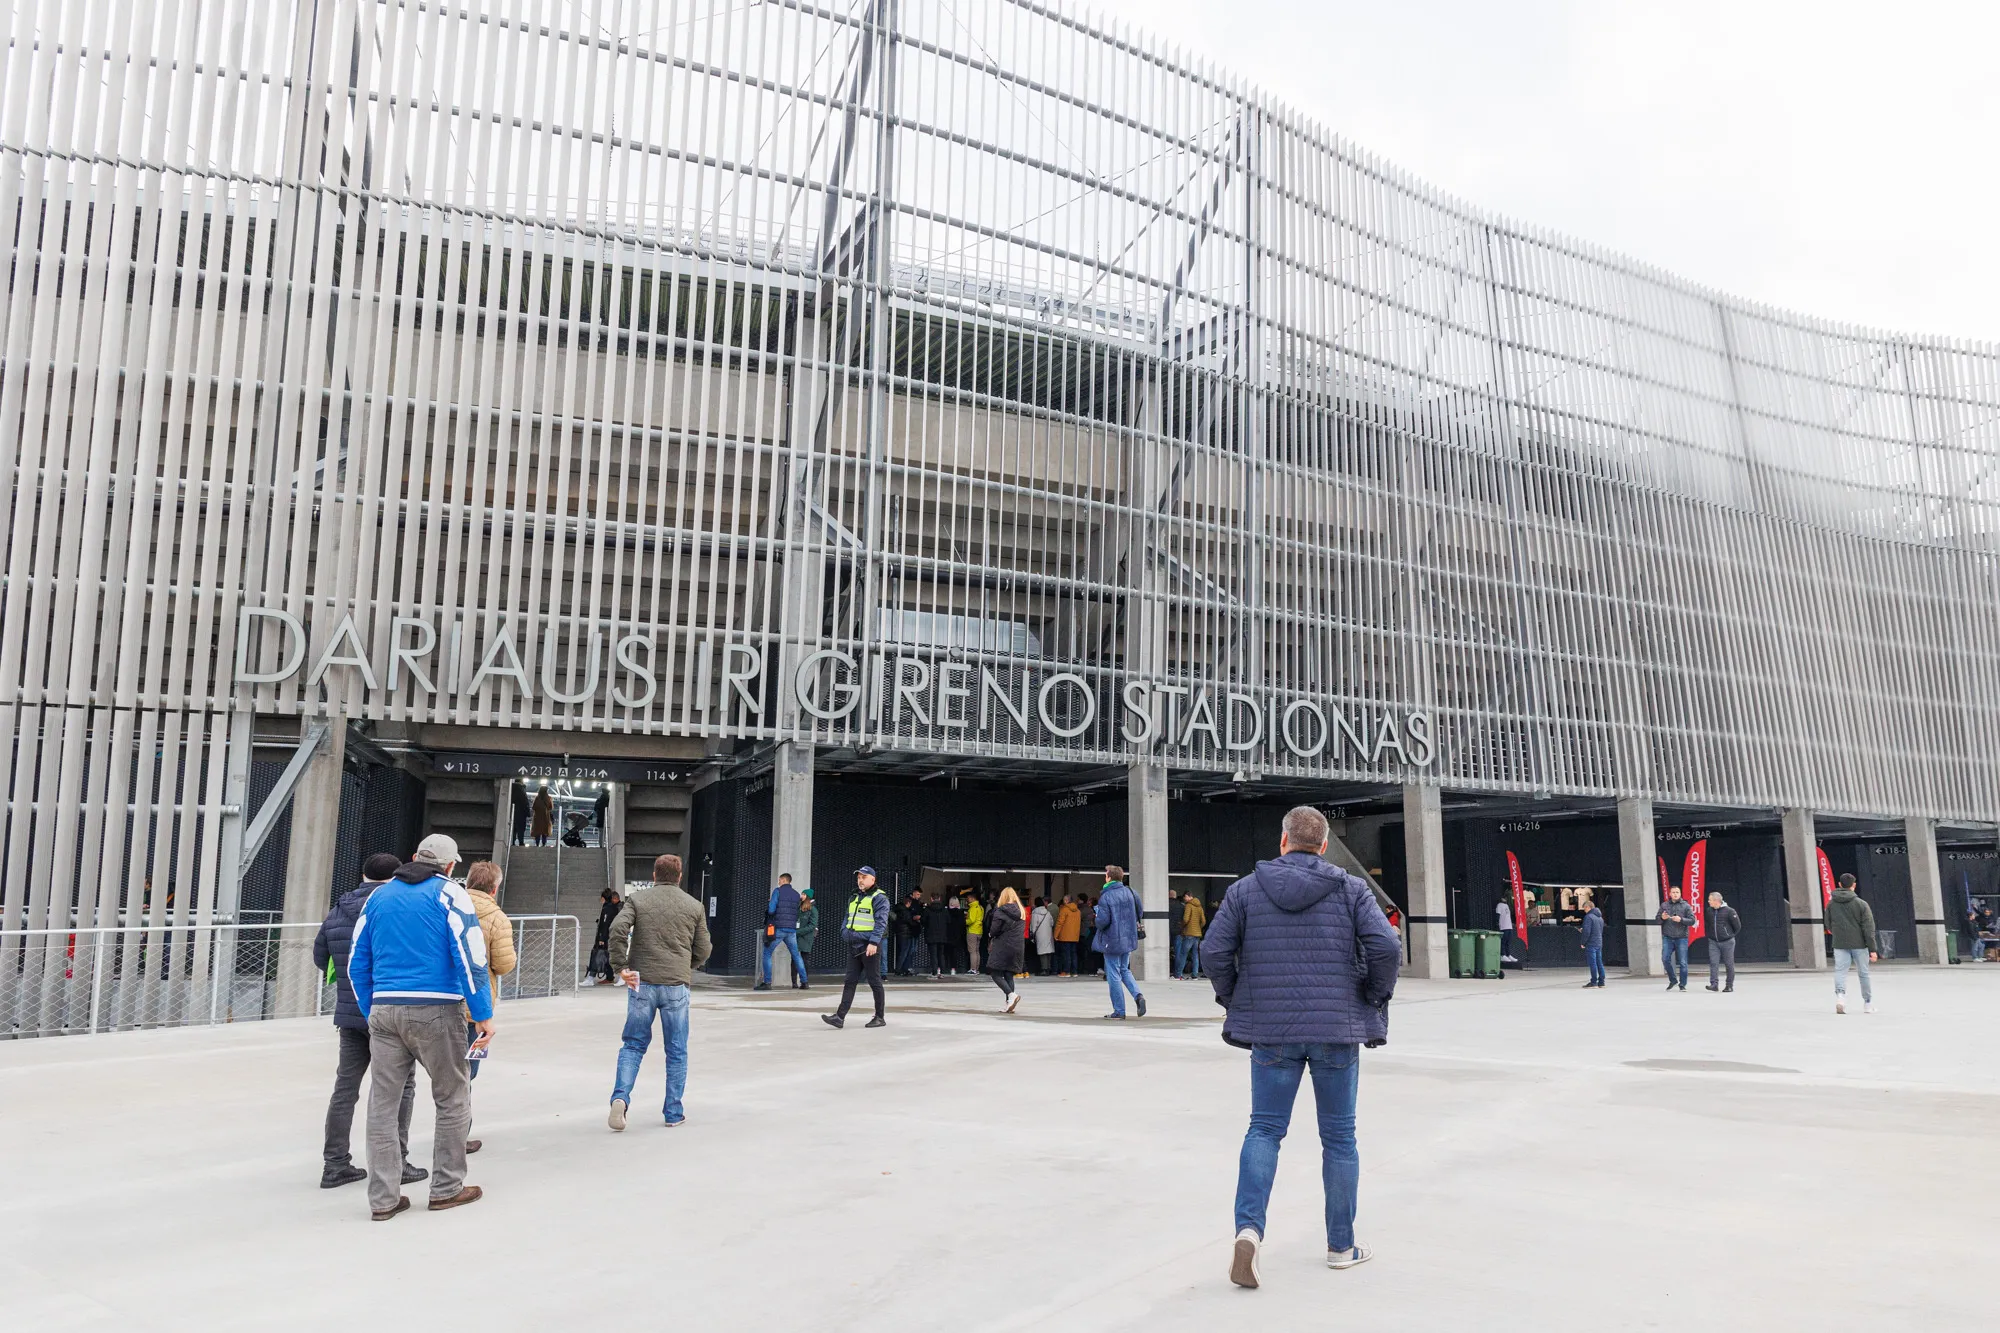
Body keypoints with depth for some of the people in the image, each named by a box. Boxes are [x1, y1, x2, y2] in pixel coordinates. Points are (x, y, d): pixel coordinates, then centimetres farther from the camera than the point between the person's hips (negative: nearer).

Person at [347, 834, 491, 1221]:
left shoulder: (379, 896, 15)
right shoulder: (450, 893, -2)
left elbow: (357, 963, 15)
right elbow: (470, 957, -10)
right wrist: (483, 1016, -7)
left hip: (384, 1011, 5)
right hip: (435, 1011, -5)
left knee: (382, 1103, 8)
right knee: (452, 1098, 9)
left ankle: (383, 1199, 11)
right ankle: (446, 1188, 14)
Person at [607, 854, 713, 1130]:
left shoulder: (637, 900, 5)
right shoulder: (694, 906, 7)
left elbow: (617, 929, -12)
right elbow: (703, 951, 8)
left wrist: (621, 967, -7)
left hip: (641, 983, 0)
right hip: (677, 986, 0)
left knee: (634, 1044, 12)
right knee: (676, 1051, 10)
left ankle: (620, 1097, -7)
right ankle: (674, 1113, 13)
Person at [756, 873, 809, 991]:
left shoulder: (777, 891, -5)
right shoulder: (797, 895, 11)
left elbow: (771, 910, -12)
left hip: (778, 929, -4)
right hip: (792, 930, 5)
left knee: (767, 954, 4)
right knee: (796, 956, 14)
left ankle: (766, 982, -4)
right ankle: (804, 982, 11)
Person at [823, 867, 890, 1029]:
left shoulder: (879, 898, -7)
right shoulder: (853, 898, 17)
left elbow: (881, 922, -16)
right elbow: (847, 919, 24)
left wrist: (873, 942, -24)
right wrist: (844, 934, 10)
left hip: (870, 947, -7)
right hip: (853, 946, 7)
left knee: (874, 982, 2)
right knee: (850, 981, 4)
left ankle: (880, 1018, 11)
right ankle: (840, 1017, 0)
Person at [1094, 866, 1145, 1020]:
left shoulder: (1106, 897, -16)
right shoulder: (1129, 893, 3)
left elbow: (1103, 921, -21)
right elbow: (1138, 915, 7)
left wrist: (1097, 918, 1)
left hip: (1112, 941, -6)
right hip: (1128, 939, 6)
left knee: (1114, 975, 4)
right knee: (1125, 970, 20)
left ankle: (1119, 1011, 8)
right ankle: (1138, 995, -3)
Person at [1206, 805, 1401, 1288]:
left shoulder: (1246, 889, 0)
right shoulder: (1351, 889, -1)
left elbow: (1214, 950, -4)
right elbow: (1386, 946, -11)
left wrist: (1233, 999, 11)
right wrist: (1375, 999, 5)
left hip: (1271, 1031, 0)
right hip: (1338, 1030, 0)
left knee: (1264, 1129, 9)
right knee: (1339, 1136, 12)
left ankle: (1249, 1227, -10)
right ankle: (1341, 1245, 22)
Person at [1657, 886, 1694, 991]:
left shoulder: (1686, 906, 4)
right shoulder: (1664, 905, 10)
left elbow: (1692, 920, -2)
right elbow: (1657, 920, 11)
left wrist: (1681, 919, -17)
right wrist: (1662, 918, -11)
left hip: (1681, 938, -2)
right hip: (1667, 938, 2)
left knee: (1682, 962, -1)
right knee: (1665, 959, -6)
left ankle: (1682, 984, 11)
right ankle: (1672, 980, 13)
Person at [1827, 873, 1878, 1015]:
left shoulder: (1831, 904, 2)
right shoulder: (1861, 904, -6)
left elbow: (1828, 925, 11)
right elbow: (1869, 928, -7)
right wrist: (1872, 949, -6)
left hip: (1839, 945, 1)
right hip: (1859, 944, -1)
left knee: (1840, 971, -1)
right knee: (1864, 974, 12)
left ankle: (1840, 994, -27)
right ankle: (1868, 1004, 22)